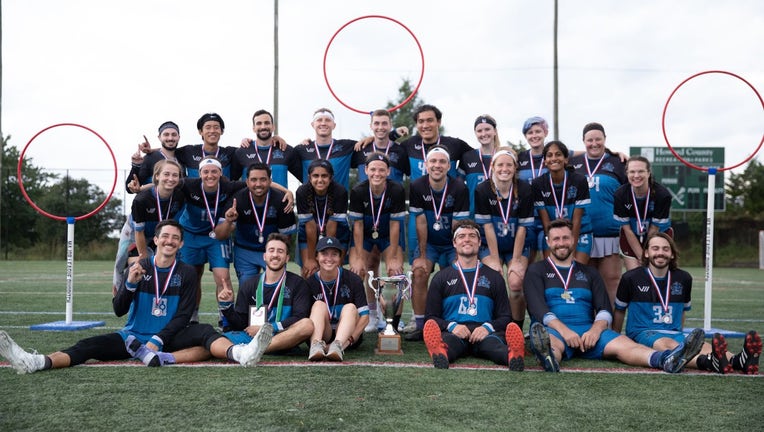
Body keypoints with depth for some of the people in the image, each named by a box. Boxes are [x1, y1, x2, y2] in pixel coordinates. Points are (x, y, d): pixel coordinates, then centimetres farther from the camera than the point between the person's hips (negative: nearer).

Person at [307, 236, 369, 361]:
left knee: (350, 307, -25)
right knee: (319, 305, -22)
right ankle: (316, 345, -49)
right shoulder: (310, 283, -1)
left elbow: (364, 316, -7)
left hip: (348, 334, 0)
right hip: (321, 336, 0)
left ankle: (339, 345, -52)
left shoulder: (353, 280, -3)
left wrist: (348, 341, -22)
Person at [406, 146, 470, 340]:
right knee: (419, 274, -16)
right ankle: (420, 327, -8)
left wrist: (458, 259, -19)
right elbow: (421, 223, -12)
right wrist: (422, 256, -12)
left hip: (451, 244, 0)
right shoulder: (417, 187, -13)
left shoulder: (459, 188, -16)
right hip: (428, 242, 1)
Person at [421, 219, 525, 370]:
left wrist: (488, 327, -6)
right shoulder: (441, 277, 22)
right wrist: (451, 326, -9)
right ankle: (440, 355, -70)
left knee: (495, 343, -37)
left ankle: (513, 356, -67)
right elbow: (432, 317, 14)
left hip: (484, 333, 1)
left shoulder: (494, 277, 25)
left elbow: (505, 317, 18)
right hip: (454, 332, -1)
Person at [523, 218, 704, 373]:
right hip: (553, 330, -3)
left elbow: (605, 310, 11)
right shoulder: (536, 271, 13)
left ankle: (666, 359, -56)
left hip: (589, 330, 4)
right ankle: (549, 357, -79)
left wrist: (595, 330, -12)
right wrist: (564, 330, -22)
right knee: (552, 343, -42)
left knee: (624, 345, -28)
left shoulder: (589, 273, 24)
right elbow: (539, 308, -4)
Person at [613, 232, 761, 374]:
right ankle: (708, 362, -69)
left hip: (674, 334, 4)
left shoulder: (684, 278, 12)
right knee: (668, 344, -39)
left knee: (703, 345, -30)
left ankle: (738, 361, -60)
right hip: (642, 333, -4)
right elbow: (619, 310, 12)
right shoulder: (631, 278, 1)